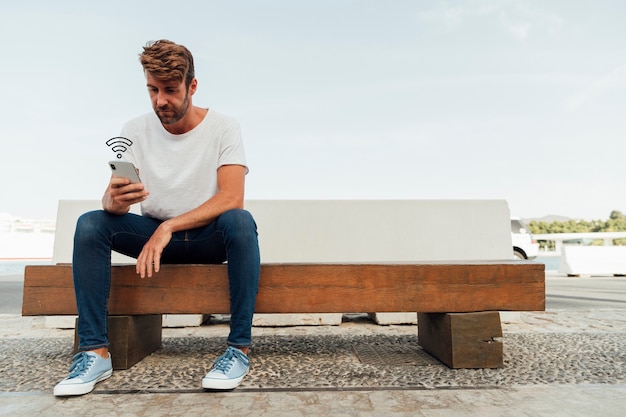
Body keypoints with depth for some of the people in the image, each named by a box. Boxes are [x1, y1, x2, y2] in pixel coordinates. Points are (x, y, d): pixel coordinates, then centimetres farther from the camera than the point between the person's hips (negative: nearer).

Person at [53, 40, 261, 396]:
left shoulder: (223, 128, -10)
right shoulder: (135, 131, -1)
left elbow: (232, 197, -23)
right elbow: (112, 198, -6)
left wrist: (168, 226, -31)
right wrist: (116, 201, -32)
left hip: (209, 236, -3)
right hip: (155, 232, 3)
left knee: (240, 221, -34)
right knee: (90, 224, -19)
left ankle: (239, 348, -26)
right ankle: (95, 352, -15)